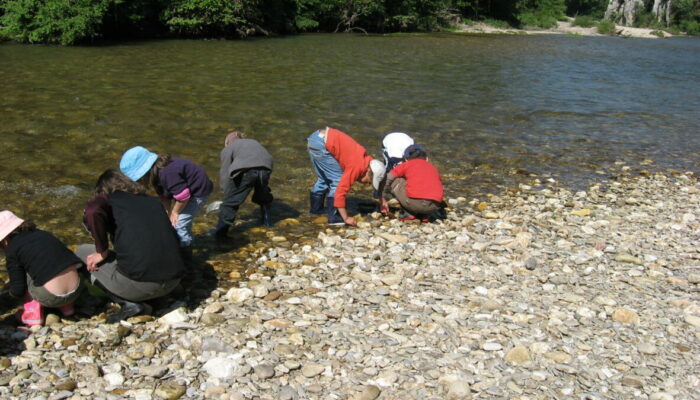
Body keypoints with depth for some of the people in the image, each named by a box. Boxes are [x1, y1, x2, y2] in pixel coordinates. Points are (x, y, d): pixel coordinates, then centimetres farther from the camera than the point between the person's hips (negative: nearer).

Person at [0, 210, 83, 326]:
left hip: (52, 298, -6)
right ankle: (66, 306, 21)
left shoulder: (12, 251, -1)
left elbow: (18, 289, 0)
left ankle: (33, 312, 11)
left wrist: (11, 291, 25)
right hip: (76, 291, 6)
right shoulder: (42, 234, 16)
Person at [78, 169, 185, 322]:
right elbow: (174, 239, 21)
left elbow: (93, 212, -17)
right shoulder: (153, 201, 20)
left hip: (139, 283, -6)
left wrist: (102, 252, -4)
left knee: (82, 252, 19)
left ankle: (128, 303, 3)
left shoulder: (107, 199, 7)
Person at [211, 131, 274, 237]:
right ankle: (266, 220, 40)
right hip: (265, 167, 5)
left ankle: (221, 229, 7)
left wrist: (227, 191, 24)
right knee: (263, 195, 32)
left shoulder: (227, 149, 24)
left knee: (231, 201, 7)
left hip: (245, 170, -4)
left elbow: (225, 174, 15)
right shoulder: (254, 142, 39)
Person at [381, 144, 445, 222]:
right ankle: (426, 216, 16)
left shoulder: (406, 165, 19)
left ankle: (410, 214, 12)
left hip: (414, 202, -4)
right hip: (434, 206, 4)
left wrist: (384, 201, 26)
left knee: (393, 180, 19)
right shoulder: (433, 167, 28)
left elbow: (387, 180, 15)